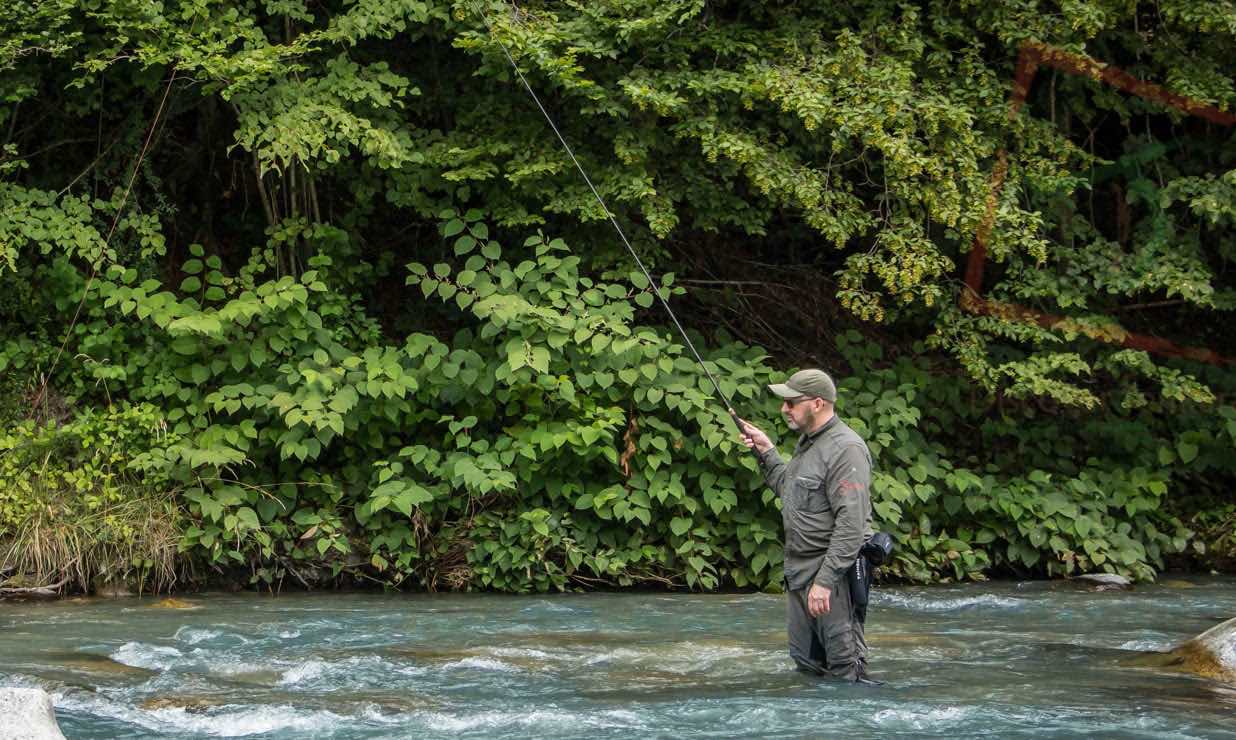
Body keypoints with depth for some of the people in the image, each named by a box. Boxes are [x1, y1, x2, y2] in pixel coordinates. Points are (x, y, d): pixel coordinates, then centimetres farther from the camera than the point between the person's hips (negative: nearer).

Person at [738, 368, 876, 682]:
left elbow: (851, 524, -23)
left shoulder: (846, 449, -17)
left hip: (833, 573, -10)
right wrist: (766, 452, 16)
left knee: (845, 668, -8)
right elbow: (789, 489, 27)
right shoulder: (807, 441, 15)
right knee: (806, 662, 14)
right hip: (799, 572, 10)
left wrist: (825, 581, -26)